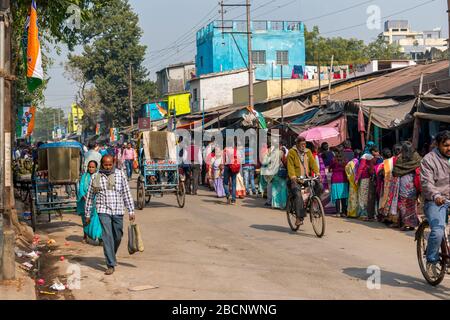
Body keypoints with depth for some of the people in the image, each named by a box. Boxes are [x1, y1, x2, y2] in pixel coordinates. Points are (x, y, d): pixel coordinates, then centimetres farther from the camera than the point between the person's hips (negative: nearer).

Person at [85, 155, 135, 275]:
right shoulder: (96, 177, 3)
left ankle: (111, 256, 37)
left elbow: (127, 194, 4)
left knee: (118, 236, 9)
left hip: (118, 211, 2)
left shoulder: (120, 175, 3)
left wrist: (131, 211, 0)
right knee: (107, 237, -10)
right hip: (103, 211, -1)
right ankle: (111, 265, -9)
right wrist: (87, 214, 11)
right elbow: (90, 196, 10)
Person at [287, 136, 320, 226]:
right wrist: (292, 176, -28)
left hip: (306, 178, 5)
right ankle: (299, 217, -22)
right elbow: (290, 165, -11)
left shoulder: (308, 152, 15)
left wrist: (317, 172, -15)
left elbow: (313, 162, 3)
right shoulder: (292, 152, -1)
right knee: (298, 195, -24)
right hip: (295, 179, -5)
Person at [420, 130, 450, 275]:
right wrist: (436, 195, -34)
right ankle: (431, 261, -2)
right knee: (438, 232, -22)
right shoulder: (429, 159, -5)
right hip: (435, 202, -5)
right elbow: (426, 182, -16)